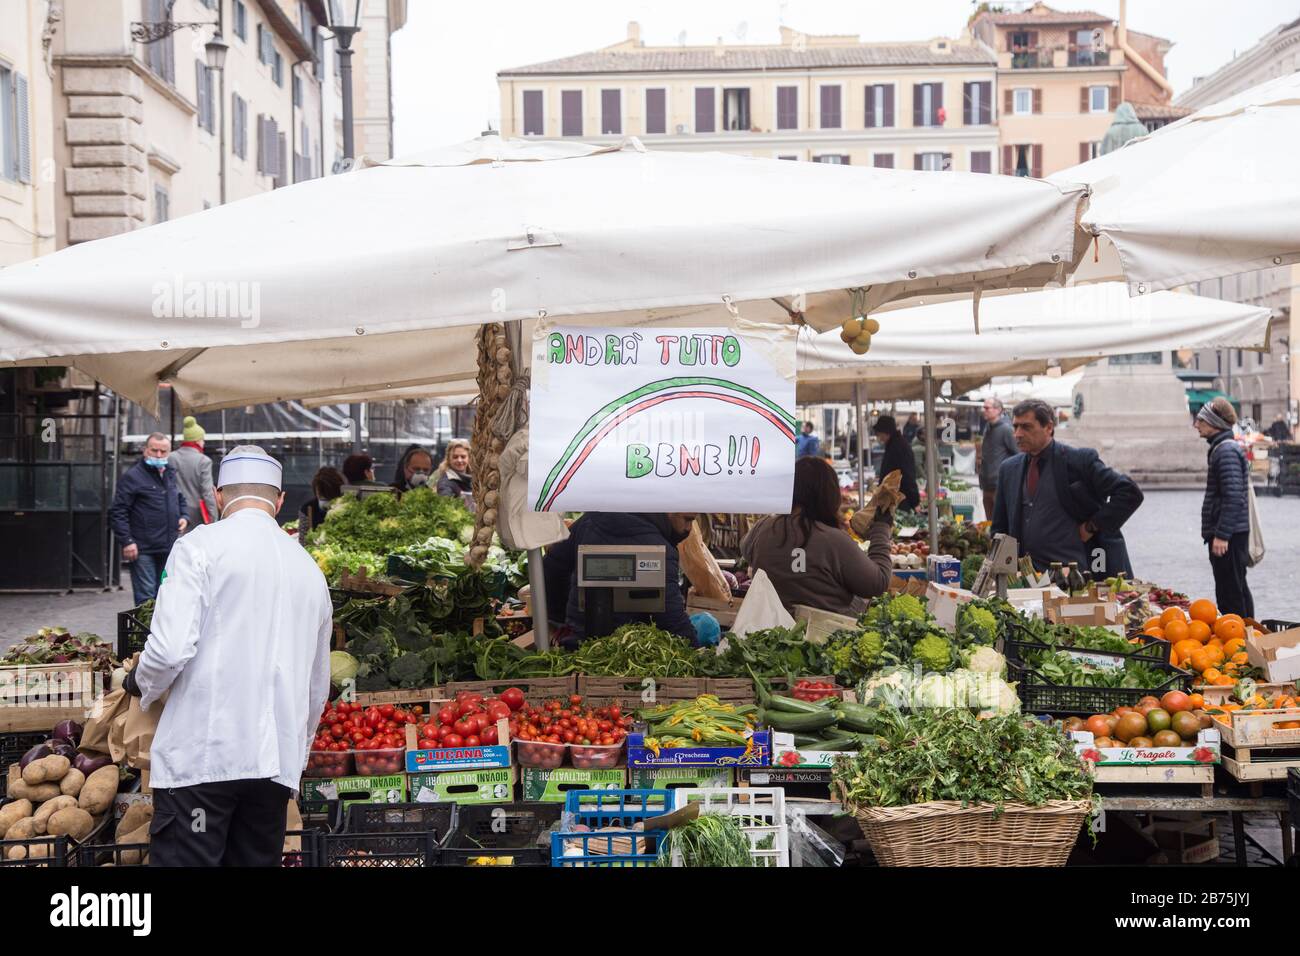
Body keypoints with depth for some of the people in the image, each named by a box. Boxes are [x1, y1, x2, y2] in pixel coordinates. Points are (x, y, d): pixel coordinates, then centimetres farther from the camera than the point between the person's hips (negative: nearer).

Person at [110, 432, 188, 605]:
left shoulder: (172, 475, 15)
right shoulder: (132, 476, -7)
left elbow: (181, 500, 31)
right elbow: (118, 512, -10)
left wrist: (183, 517, 9)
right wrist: (126, 541, -16)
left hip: (169, 549, 7)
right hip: (143, 550, -7)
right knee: (146, 599, -7)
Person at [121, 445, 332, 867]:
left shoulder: (201, 546, -2)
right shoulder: (310, 569, 16)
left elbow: (170, 648, -13)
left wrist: (140, 684, 9)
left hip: (201, 756, -5)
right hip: (276, 763, 5)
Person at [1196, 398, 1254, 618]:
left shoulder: (1226, 451, -17)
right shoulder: (1220, 448, 15)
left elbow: (1233, 498, -23)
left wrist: (1222, 535, -24)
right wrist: (1214, 532, 22)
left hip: (1229, 535, -11)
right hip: (1230, 533, 11)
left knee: (1230, 593, -7)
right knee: (1238, 590, 15)